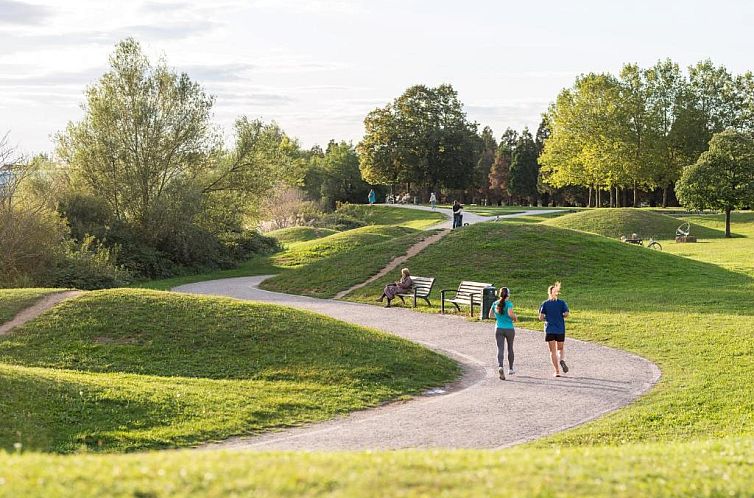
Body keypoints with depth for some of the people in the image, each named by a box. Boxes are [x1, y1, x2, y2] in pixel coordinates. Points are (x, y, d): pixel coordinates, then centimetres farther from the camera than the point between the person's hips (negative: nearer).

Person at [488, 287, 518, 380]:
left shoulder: (495, 303, 4)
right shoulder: (509, 304, -10)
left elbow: (491, 315, 12)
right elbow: (510, 313, -26)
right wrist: (515, 318, -6)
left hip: (498, 329, 2)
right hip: (509, 329, -2)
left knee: (500, 349, -3)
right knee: (510, 348, 17)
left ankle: (500, 366, -29)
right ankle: (510, 369, 29)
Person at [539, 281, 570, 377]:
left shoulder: (545, 304, -2)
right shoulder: (562, 302, 0)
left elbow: (541, 317, -9)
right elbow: (566, 314, -10)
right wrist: (561, 316, 10)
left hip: (549, 330, -1)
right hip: (560, 330, 1)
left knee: (553, 351, 5)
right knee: (561, 349, 17)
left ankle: (557, 371, -1)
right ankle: (562, 360, -15)